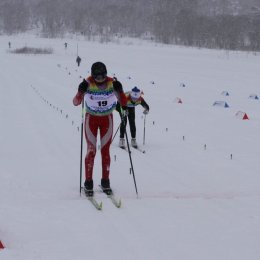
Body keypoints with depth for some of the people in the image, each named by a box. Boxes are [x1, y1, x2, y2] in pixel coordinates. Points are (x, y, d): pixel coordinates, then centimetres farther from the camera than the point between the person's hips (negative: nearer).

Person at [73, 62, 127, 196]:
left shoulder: (112, 83, -16)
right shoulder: (88, 84, -19)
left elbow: (123, 103, -15)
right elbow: (76, 102, -20)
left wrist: (119, 91, -32)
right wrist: (81, 91, -38)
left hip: (107, 119, 1)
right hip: (91, 119, -1)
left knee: (105, 151, 3)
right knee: (91, 150, -5)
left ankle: (105, 182, 13)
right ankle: (88, 183, 2)